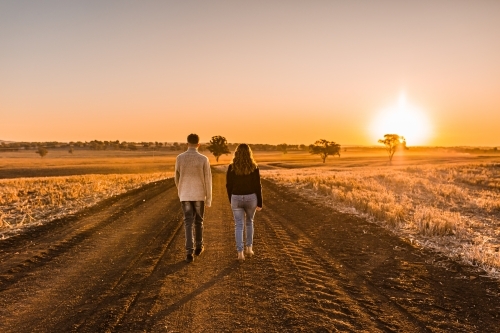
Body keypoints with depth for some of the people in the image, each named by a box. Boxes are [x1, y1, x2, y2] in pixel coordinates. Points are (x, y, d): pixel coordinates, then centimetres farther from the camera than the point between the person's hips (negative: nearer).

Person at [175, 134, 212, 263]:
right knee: (198, 221, 18)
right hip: (199, 195, 0)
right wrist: (209, 199, -2)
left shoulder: (179, 158, -4)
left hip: (185, 196, 1)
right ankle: (198, 247, 31)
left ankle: (189, 252, -10)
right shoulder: (204, 159, -9)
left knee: (188, 223, 1)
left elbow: (177, 178, 9)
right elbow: (208, 180, -8)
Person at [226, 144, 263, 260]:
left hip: (236, 198, 0)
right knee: (249, 222, 22)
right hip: (251, 198, 1)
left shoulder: (231, 167, -5)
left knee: (239, 226, 6)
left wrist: (231, 200, 14)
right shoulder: (254, 167, -7)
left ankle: (240, 253, 0)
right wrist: (259, 203, 1)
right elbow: (258, 186, -6)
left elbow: (229, 185, 0)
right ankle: (249, 248, 24)